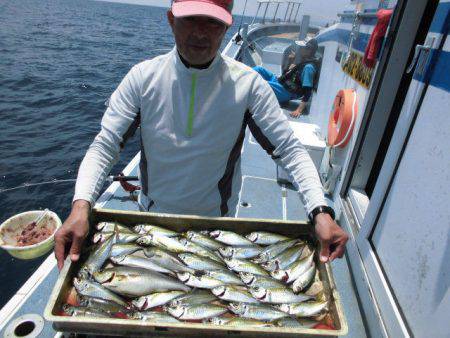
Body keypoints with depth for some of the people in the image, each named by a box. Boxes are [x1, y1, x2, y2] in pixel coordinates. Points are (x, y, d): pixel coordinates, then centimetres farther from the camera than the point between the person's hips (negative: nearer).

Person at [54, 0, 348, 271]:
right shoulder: (143, 77, -14)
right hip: (152, 216, 2)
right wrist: (81, 205, -32)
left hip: (218, 218, 0)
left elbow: (290, 149, -16)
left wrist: (321, 211, -29)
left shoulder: (248, 84, -17)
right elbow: (104, 146, -15)